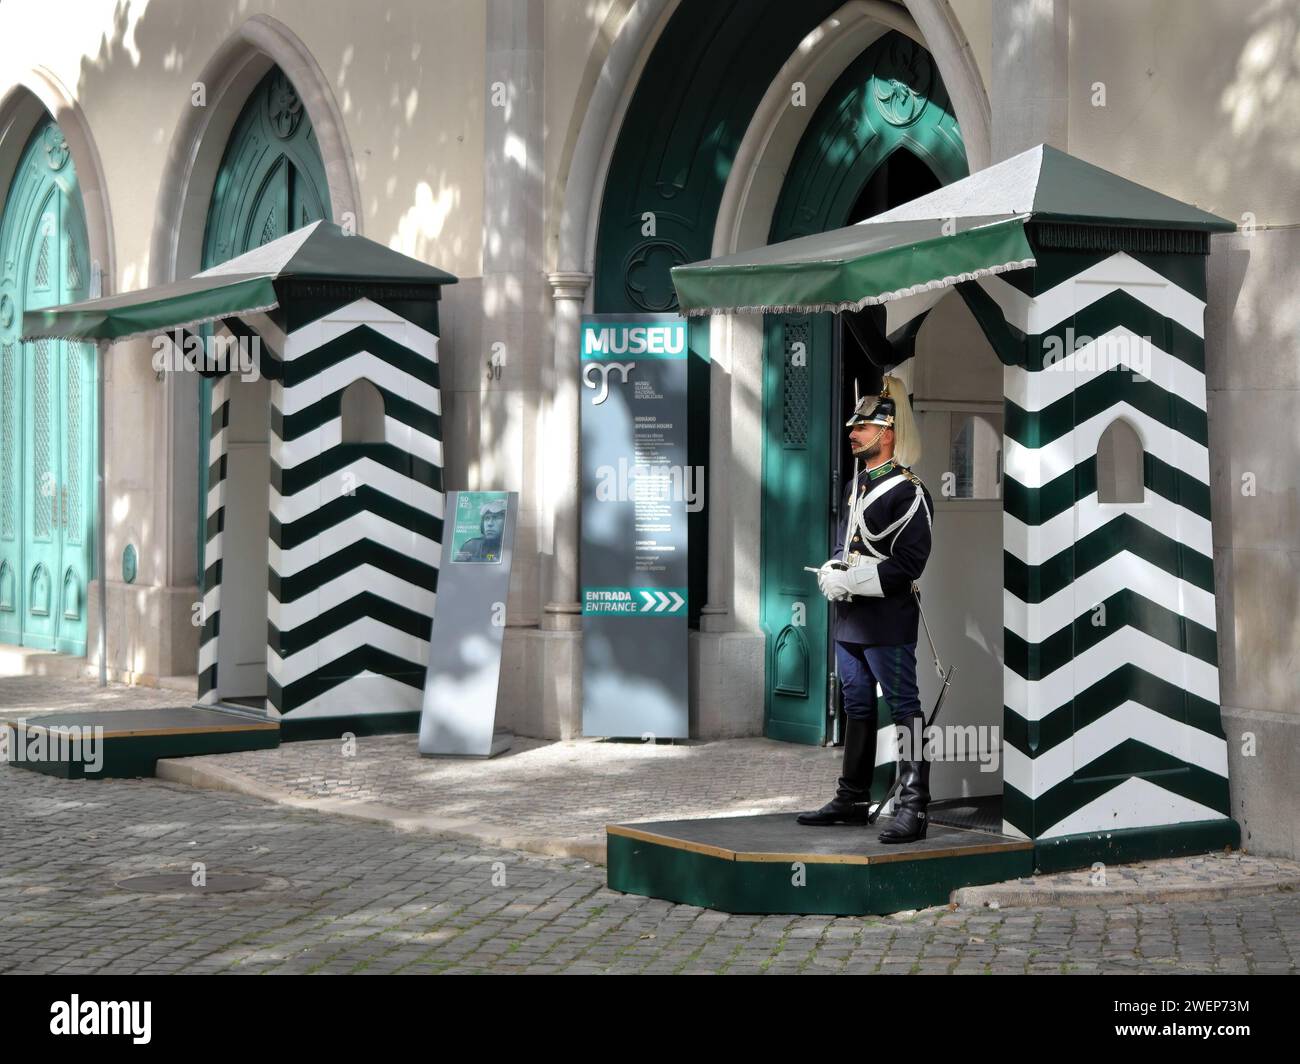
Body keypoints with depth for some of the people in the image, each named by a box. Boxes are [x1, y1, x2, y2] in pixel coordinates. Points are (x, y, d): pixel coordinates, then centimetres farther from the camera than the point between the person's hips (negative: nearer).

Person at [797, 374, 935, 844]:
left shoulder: (907, 491, -11)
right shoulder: (854, 486, 16)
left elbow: (909, 563, -17)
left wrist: (852, 582, -18)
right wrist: (830, 573, 1)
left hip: (887, 620, -9)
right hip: (849, 617, 9)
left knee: (904, 709, -6)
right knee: (857, 707, 15)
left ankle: (913, 808, -6)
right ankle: (853, 799, 23)